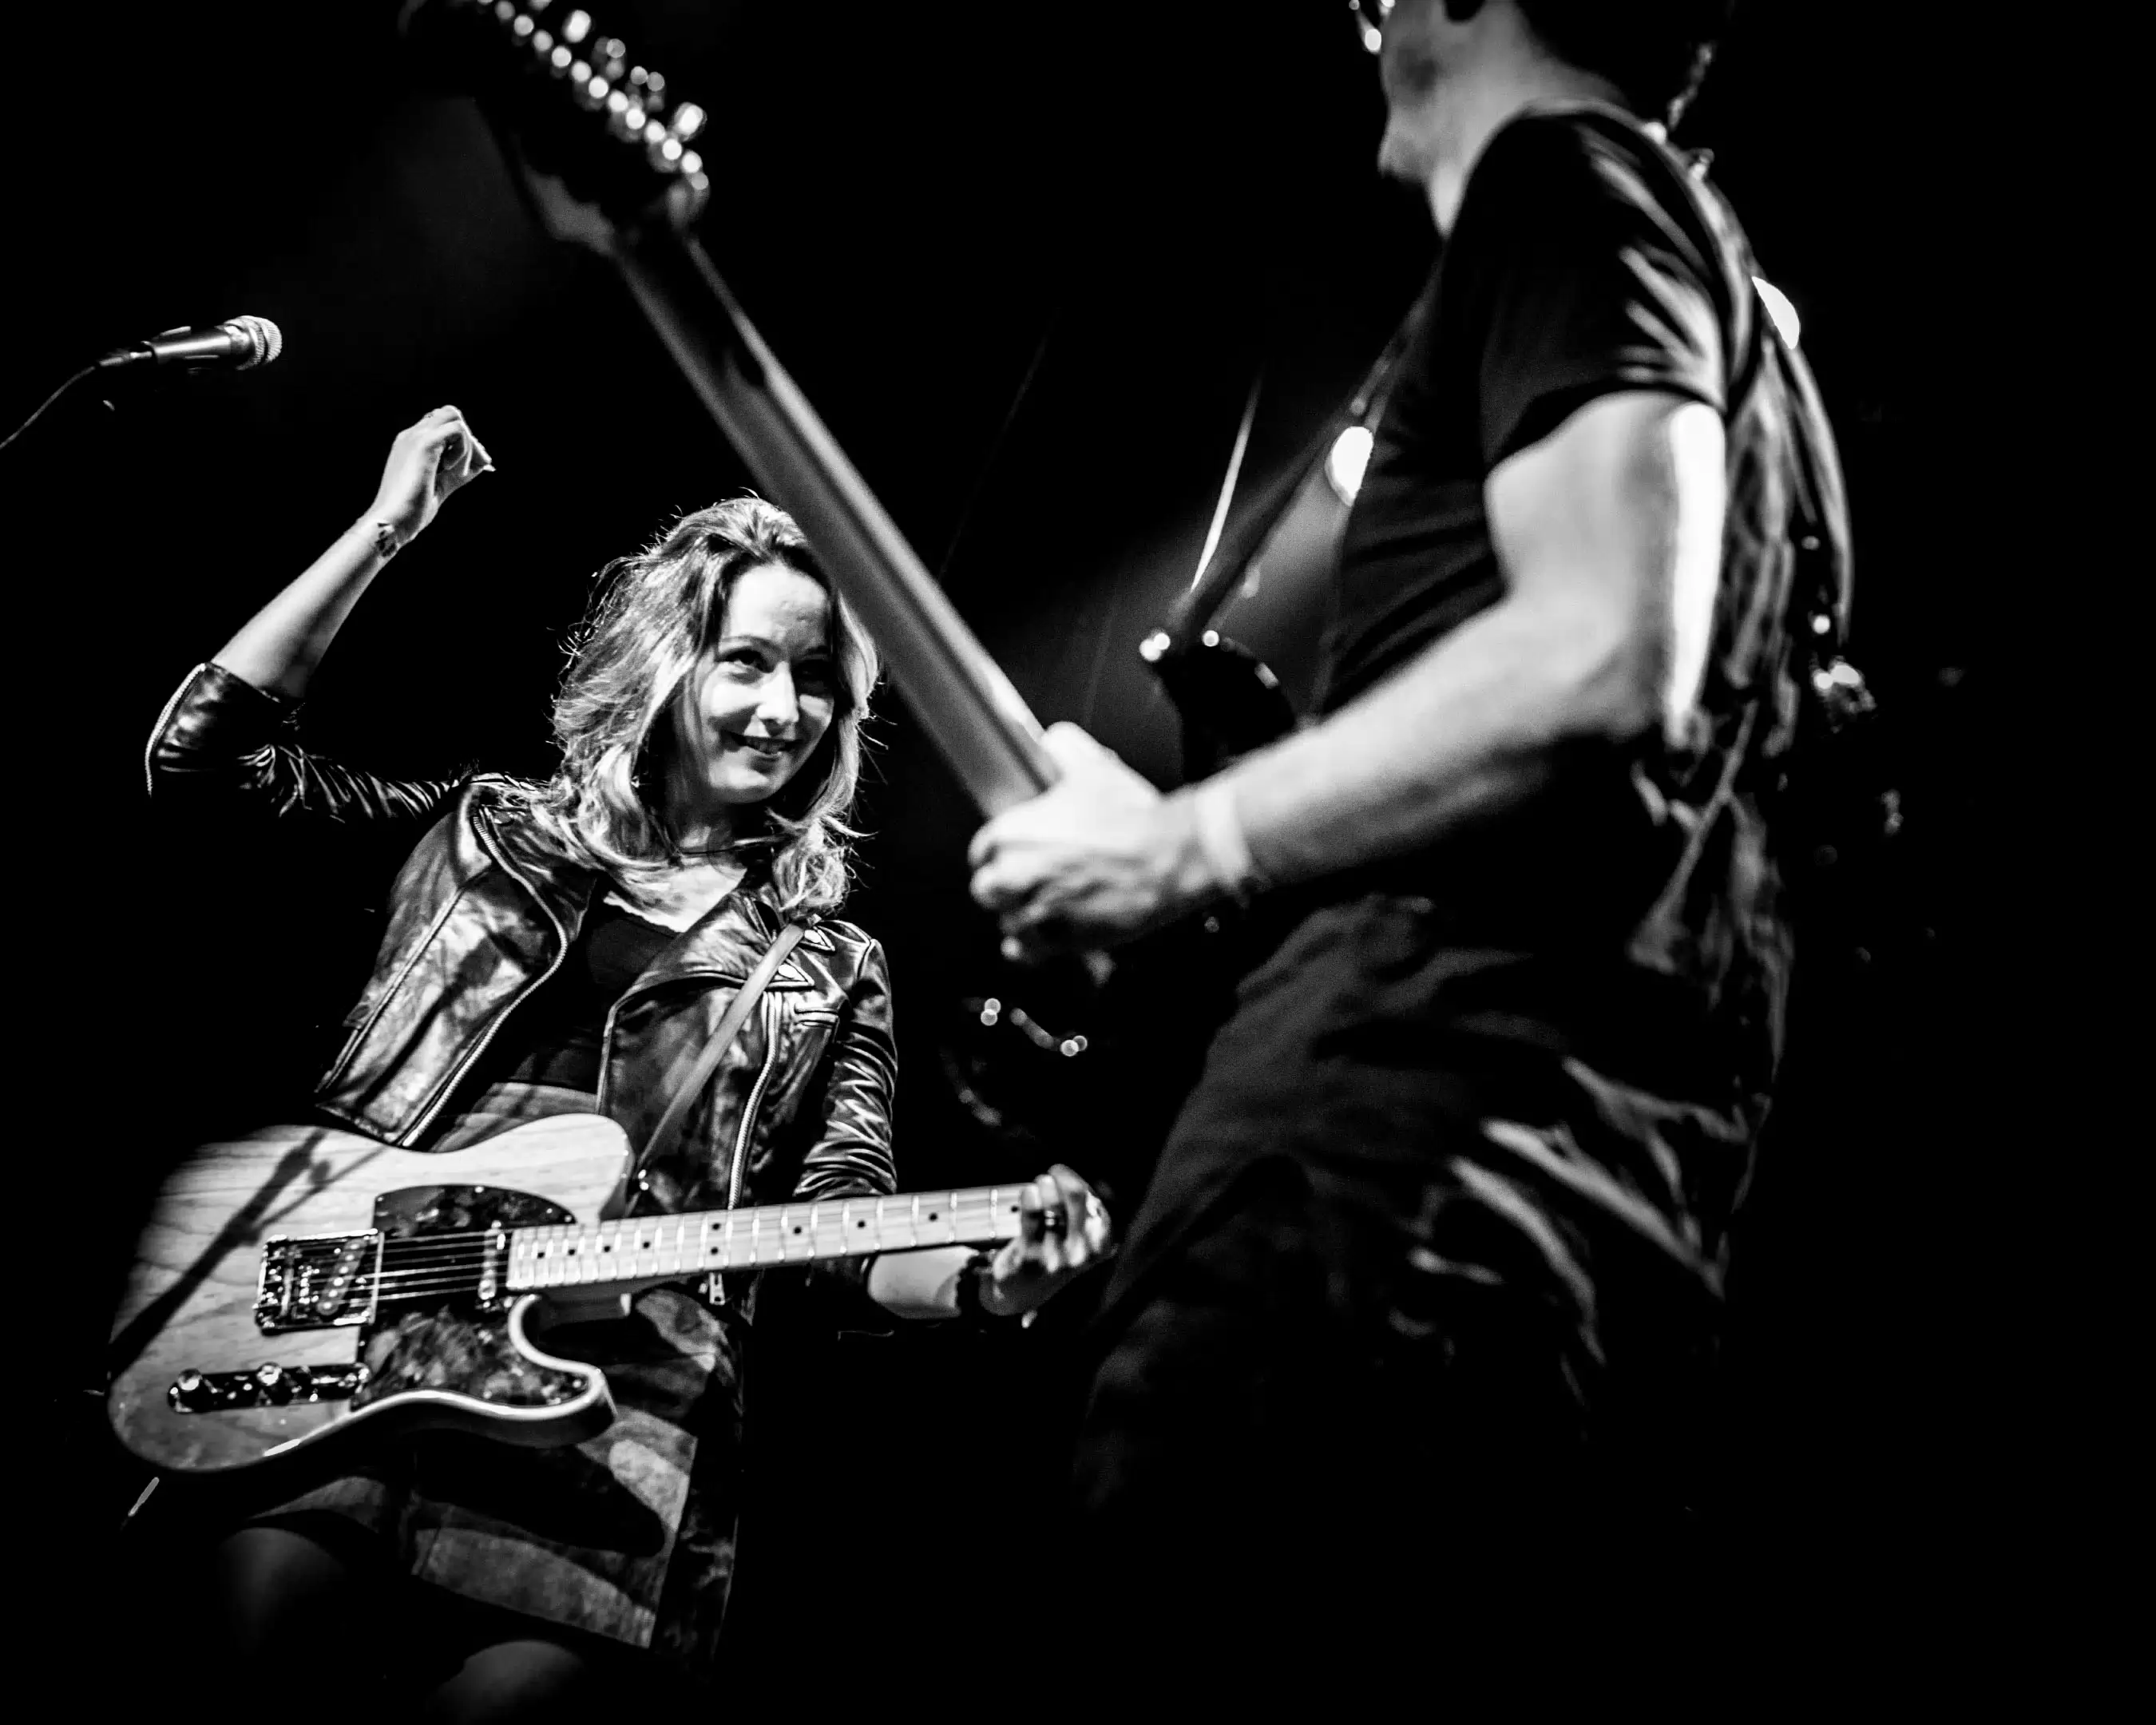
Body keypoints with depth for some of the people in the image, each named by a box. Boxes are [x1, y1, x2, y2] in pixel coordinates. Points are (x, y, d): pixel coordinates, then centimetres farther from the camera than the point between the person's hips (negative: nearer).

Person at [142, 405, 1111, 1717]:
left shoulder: (830, 970, 17)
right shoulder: (492, 828, 18)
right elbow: (203, 754, 12)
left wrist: (985, 1279, -15)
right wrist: (387, 529, 9)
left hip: (625, 1386, 0)